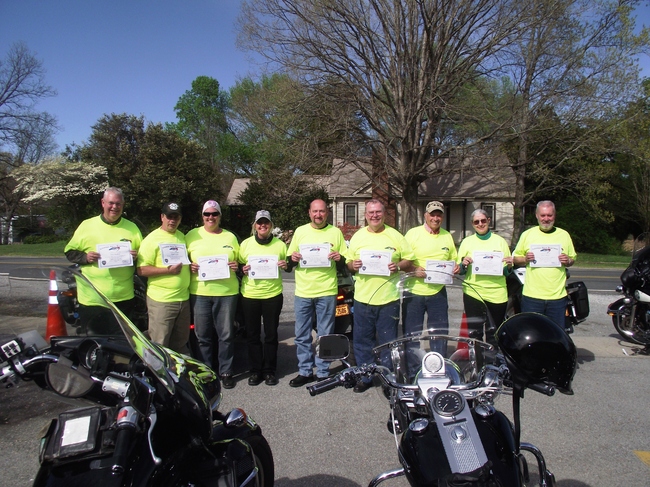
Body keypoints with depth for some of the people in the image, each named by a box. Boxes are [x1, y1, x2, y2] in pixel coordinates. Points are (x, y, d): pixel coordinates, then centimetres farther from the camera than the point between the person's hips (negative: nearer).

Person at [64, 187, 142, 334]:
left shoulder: (132, 228, 8)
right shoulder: (87, 225, 3)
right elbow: (69, 251, 6)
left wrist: (137, 256, -10)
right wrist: (85, 257, -14)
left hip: (123, 299, 2)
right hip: (92, 299, -1)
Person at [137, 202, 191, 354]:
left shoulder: (183, 237, 14)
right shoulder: (152, 239, -6)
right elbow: (141, 270, -13)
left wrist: (191, 266, 9)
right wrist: (168, 270, -21)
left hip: (184, 298, 7)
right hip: (161, 300, -6)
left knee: (180, 343, 17)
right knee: (159, 345, -1)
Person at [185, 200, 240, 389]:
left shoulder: (230, 237, 11)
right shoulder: (192, 235, 8)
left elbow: (239, 261, 17)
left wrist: (237, 266, -4)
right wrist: (189, 267, -10)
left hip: (227, 292, 1)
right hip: (199, 293, 0)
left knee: (226, 335, 5)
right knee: (203, 336, 6)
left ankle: (226, 372, 18)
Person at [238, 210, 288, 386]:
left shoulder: (280, 244, 3)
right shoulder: (246, 243, 4)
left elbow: (289, 265, 13)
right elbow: (238, 264, 11)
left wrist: (285, 265, -9)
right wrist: (242, 269, -10)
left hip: (273, 295, -1)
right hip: (249, 295, 1)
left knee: (271, 335, 7)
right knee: (252, 335, 8)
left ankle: (269, 370, 20)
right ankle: (255, 370, 21)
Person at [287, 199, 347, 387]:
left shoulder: (336, 232, 5)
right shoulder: (300, 231, 8)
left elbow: (345, 262, 7)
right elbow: (290, 263, 11)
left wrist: (339, 258, -14)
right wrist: (293, 258, -11)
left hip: (327, 292, -1)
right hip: (303, 292, 2)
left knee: (325, 335, 6)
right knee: (302, 336, 8)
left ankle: (323, 372, 19)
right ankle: (305, 371, 22)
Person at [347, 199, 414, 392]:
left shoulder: (395, 236, 2)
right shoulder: (357, 236, 7)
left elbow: (409, 259, 5)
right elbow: (349, 262, 11)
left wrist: (398, 266, -15)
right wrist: (353, 265, -11)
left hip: (389, 298, -2)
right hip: (363, 297, 2)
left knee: (388, 342, 8)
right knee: (362, 341, 10)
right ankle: (365, 377, 27)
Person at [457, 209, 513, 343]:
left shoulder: (500, 241, 9)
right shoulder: (467, 242, 7)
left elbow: (507, 272, 11)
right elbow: (460, 271, 7)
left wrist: (509, 266, -10)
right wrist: (464, 265, -14)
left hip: (497, 293, 1)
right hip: (473, 293, -1)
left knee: (494, 334, 8)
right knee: (474, 333, 1)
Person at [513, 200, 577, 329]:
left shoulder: (564, 235, 9)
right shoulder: (527, 234, 5)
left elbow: (573, 259, 16)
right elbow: (515, 259, 8)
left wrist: (568, 261, -6)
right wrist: (525, 259, -12)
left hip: (558, 296, 1)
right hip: (532, 296, -1)